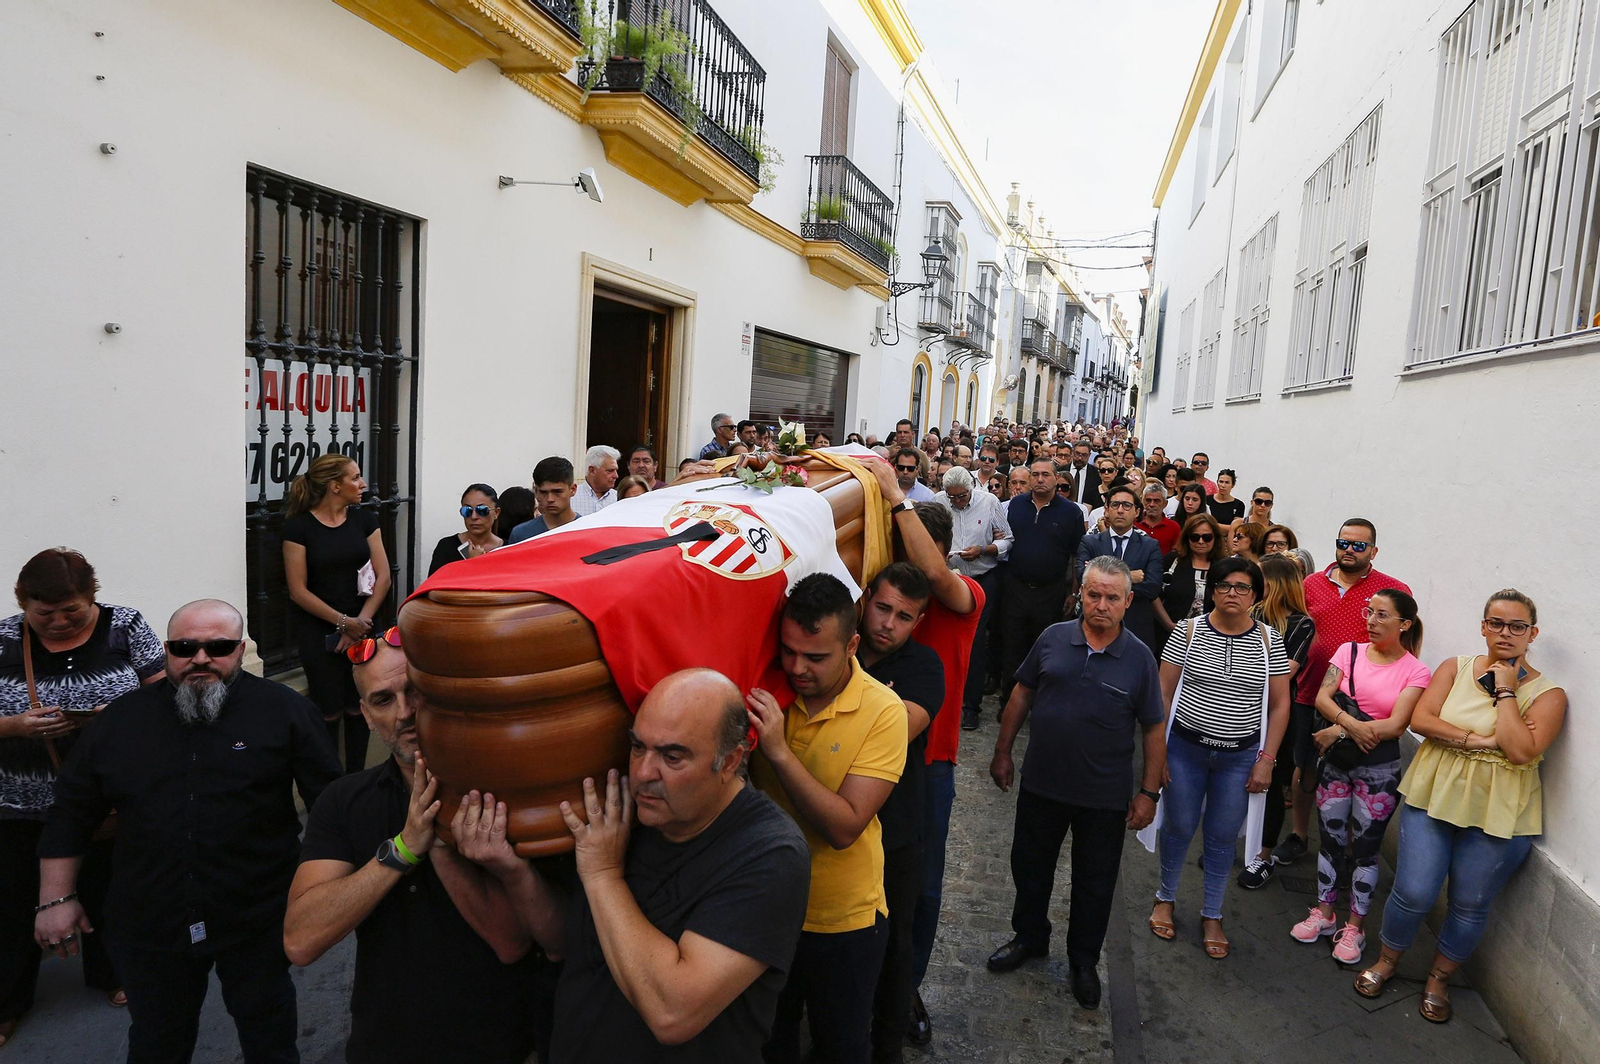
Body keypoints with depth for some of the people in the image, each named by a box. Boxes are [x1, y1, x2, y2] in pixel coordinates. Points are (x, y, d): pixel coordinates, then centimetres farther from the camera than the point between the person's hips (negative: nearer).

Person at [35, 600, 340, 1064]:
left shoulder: (285, 710, -8)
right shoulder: (123, 718, 2)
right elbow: (71, 813, 9)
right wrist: (56, 898, 6)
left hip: (258, 922, -3)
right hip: (149, 928, 3)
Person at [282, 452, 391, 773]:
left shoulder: (364, 519, 4)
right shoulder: (299, 526, -7)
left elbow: (382, 576, 1)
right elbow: (298, 590, -8)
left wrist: (361, 621, -9)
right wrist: (343, 622, -12)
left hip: (361, 627, 3)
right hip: (318, 629, -3)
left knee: (358, 708, 6)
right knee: (329, 710, 0)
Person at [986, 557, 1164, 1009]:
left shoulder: (1139, 658, -9)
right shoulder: (1054, 638, -6)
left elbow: (1154, 729, -3)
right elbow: (1022, 694, 4)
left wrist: (1149, 792, -5)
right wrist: (1002, 753, 5)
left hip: (1104, 796, -2)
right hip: (1041, 784, 2)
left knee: (1095, 883, 13)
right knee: (1030, 865, 18)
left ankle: (1083, 962, 35)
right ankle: (1029, 937, 42)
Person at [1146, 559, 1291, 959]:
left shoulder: (1269, 640, -2)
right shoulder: (1189, 631, -6)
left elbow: (1279, 704, 2)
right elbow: (1164, 692, -3)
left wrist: (1266, 759, -2)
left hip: (1240, 756, 1)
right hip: (1185, 749, -1)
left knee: (1222, 836, 11)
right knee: (1179, 827, 11)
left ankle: (1212, 916, 29)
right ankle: (1165, 898, 34)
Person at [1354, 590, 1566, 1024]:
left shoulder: (1548, 693, -4)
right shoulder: (1455, 668, 2)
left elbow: (1522, 751, -19)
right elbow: (1420, 719, -9)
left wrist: (1505, 691, -15)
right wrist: (1479, 740, -18)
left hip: (1498, 814, -1)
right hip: (1434, 796, 1)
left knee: (1470, 906, 10)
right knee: (1412, 893, -1)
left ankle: (1439, 978, 34)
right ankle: (1387, 960, 26)